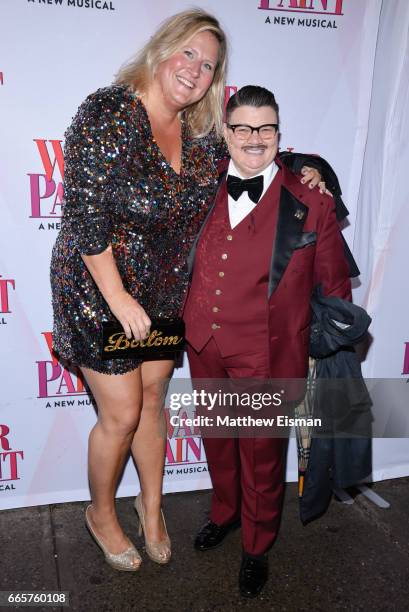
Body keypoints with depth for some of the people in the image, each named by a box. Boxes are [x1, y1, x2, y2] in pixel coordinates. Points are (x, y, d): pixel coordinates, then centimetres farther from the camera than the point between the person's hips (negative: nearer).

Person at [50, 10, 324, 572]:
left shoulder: (201, 134, 1)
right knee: (121, 415, 4)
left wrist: (295, 176, -1)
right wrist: (119, 299, -21)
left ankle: (151, 504, 40)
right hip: (101, 289, -5)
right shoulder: (108, 113, -18)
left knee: (152, 399, 17)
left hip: (165, 290, 6)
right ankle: (101, 513, 33)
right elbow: (84, 213, -21)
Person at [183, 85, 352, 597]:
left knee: (261, 454, 13)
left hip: (266, 355, -4)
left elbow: (334, 286, -2)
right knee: (217, 440, 23)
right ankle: (224, 511, 53)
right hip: (205, 347, 4)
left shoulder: (310, 203, -9)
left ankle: (256, 548, 40)